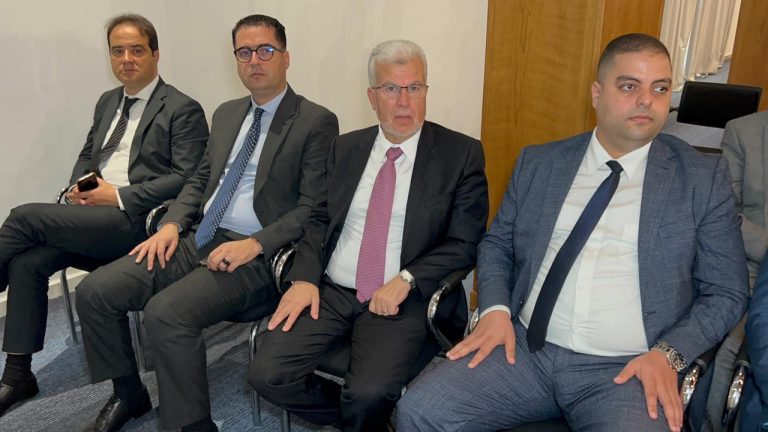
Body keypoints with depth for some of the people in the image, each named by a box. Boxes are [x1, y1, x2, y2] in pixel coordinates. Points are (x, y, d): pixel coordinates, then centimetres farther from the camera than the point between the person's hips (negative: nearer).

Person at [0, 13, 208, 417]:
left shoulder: (183, 109, -4)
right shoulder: (107, 101, 20)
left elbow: (188, 178, -12)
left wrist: (119, 196, -16)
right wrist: (79, 187, 3)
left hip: (136, 221, -7)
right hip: (92, 217, 7)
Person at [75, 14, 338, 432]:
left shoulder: (316, 122, -5)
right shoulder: (226, 114, 17)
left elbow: (314, 208, -11)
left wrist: (255, 244, -21)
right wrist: (172, 224, 3)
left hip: (255, 255, -7)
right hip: (198, 240, 7)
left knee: (165, 313, -29)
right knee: (94, 291, -4)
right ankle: (128, 393, 18)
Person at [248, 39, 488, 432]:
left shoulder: (461, 154, -2)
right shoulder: (346, 148, 11)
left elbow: (465, 244, -5)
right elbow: (320, 220, 13)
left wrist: (406, 281, -18)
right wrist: (304, 278, -5)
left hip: (401, 300, -4)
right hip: (329, 292, 4)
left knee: (370, 394, -26)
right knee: (267, 375, -13)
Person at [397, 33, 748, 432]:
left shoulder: (704, 178, 3)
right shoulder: (538, 163, 8)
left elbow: (727, 293, 5)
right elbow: (496, 244, 15)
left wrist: (668, 354, -11)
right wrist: (495, 309, -4)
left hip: (626, 369, -1)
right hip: (525, 349, 2)